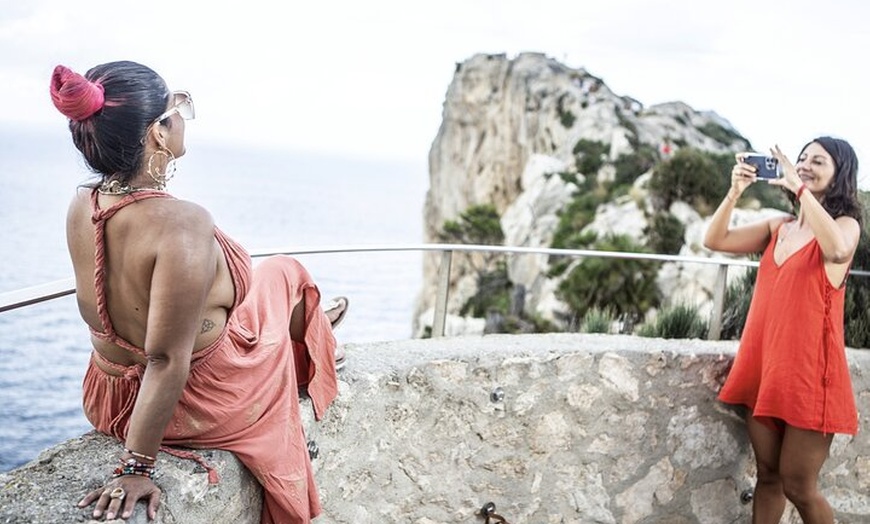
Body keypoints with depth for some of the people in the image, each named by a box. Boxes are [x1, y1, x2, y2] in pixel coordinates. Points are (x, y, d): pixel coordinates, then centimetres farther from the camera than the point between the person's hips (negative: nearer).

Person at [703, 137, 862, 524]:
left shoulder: (845, 225, -4)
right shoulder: (778, 227, 13)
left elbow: (837, 249, -29)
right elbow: (715, 240, 6)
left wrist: (800, 188, -23)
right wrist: (735, 191, -7)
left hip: (808, 369, -6)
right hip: (763, 364, 6)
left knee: (798, 486, 2)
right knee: (768, 475, 14)